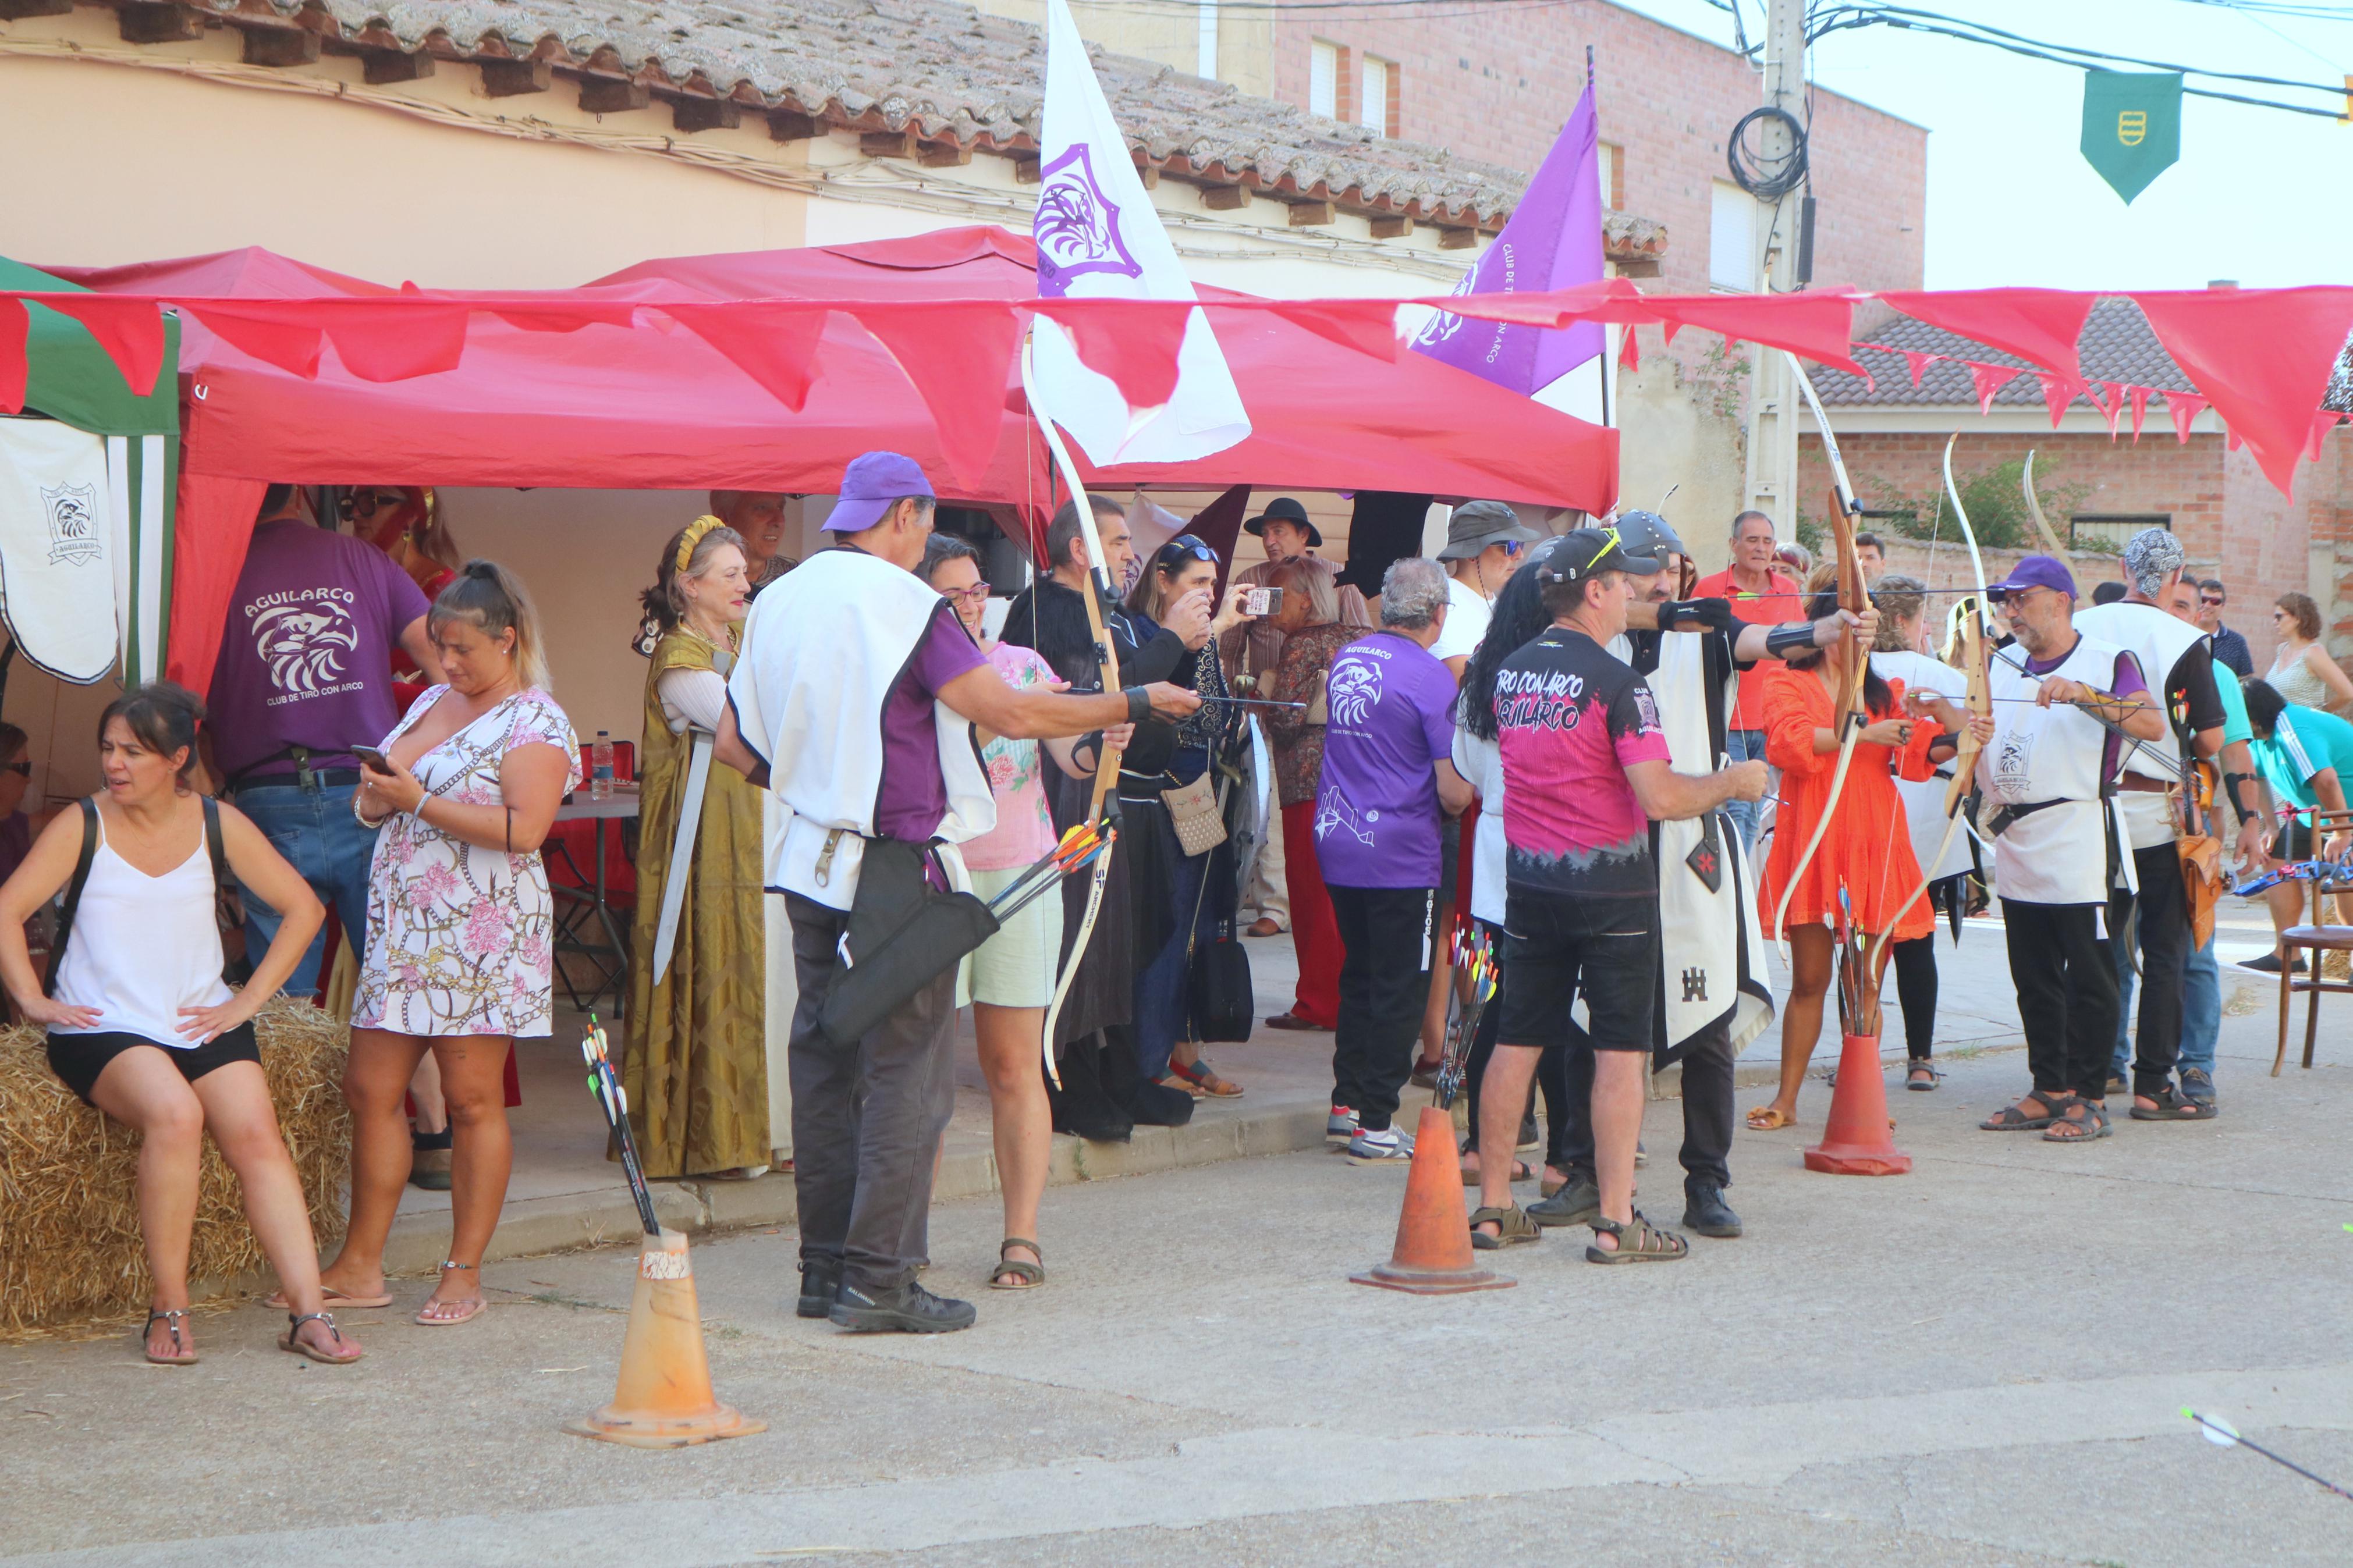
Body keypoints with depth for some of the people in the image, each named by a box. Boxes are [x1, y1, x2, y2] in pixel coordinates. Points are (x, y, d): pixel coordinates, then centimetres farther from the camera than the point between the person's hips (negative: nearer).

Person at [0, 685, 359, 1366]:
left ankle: (308, 1312, -22)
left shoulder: (219, 825, 6)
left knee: (257, 1134, -21)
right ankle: (169, 1310, -23)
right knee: (174, 1113, -32)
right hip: (103, 1029, -3)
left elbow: (303, 908, 10)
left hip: (203, 1022, 3)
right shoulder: (80, 827, 1)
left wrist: (249, 999, 3)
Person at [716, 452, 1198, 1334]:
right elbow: (1011, 713, -18)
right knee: (908, 1071, -2)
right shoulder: (903, 605, -13)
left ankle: (825, 1269, 16)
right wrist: (1137, 705, -8)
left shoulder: (779, 602, 9)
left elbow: (734, 743, 13)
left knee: (824, 1063, 12)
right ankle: (878, 1283, -3)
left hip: (811, 864, 7)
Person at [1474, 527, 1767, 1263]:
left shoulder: (1510, 673, 6)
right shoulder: (1616, 683, -15)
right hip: (1610, 884, -6)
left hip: (1529, 878, 6)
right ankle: (1616, 1223, -2)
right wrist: (1733, 783, -5)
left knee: (1516, 1043, 11)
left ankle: (1492, 1205, 15)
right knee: (1620, 1051, -1)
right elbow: (1658, 796, -21)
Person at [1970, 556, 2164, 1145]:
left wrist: (2082, 694, -26)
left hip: (2079, 842, -6)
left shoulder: (2106, 662, -3)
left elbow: (2153, 725, -17)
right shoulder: (2002, 666, 16)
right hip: (2016, 846, 6)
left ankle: (2089, 1098, 1)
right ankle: (2049, 1091, 17)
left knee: (2088, 977, -3)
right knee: (2034, 979, 10)